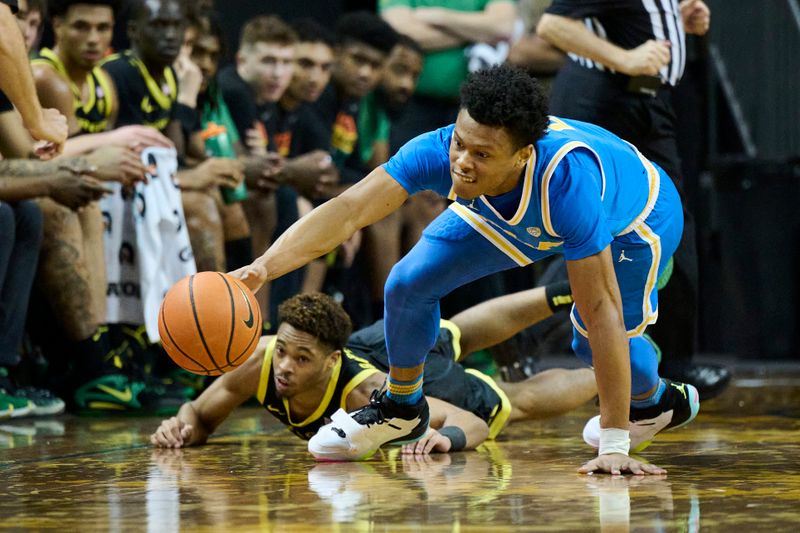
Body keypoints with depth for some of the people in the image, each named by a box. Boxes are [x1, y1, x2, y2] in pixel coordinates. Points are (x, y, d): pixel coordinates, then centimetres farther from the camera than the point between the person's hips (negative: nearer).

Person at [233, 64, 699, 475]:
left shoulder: (567, 181, -47)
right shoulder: (439, 151, -39)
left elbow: (601, 312, -43)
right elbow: (350, 211, -43)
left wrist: (614, 446, -42)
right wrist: (263, 268, -60)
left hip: (634, 215, -4)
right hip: (505, 215, 4)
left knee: (595, 339, -19)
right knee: (409, 283, -8)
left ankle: (653, 401, 19)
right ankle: (402, 408, 21)